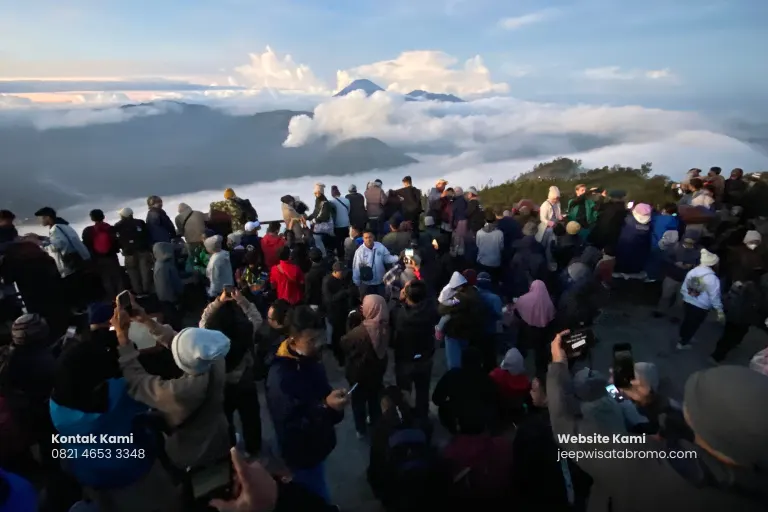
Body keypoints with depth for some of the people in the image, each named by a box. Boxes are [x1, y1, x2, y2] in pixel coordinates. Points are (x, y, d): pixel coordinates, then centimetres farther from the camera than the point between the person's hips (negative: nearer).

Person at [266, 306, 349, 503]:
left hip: (317, 446, 7)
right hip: (302, 454, -7)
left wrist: (334, 401, -7)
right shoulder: (280, 377, -28)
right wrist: (325, 407, -36)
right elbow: (291, 424, -28)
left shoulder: (310, 359, -3)